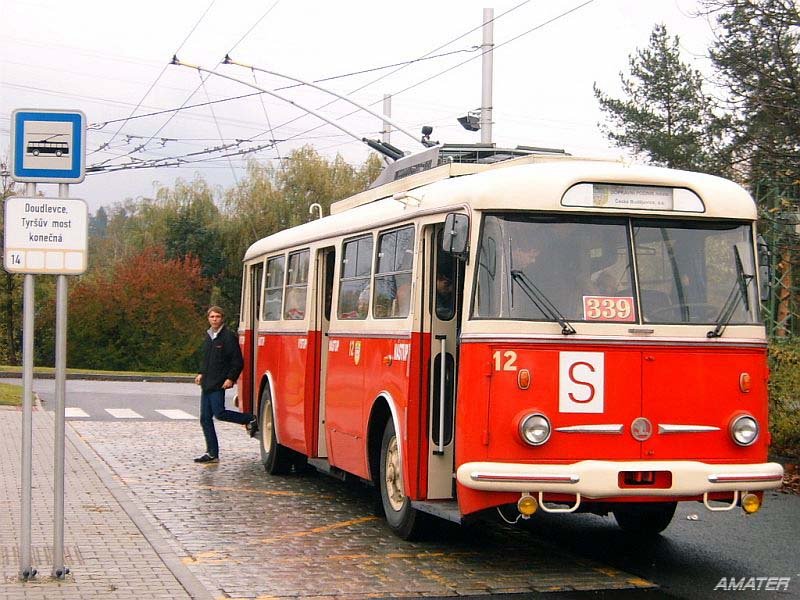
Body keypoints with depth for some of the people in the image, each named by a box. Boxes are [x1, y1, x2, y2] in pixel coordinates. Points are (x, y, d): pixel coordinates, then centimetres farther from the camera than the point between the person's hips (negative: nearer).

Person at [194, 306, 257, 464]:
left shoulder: (229, 336, -9)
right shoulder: (208, 336, 15)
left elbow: (238, 361, -10)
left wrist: (231, 378, -18)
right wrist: (201, 373, 15)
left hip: (218, 384, -8)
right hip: (207, 384, 8)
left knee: (219, 413, -14)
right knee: (205, 418, 5)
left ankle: (250, 420, 7)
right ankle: (212, 453, 10)